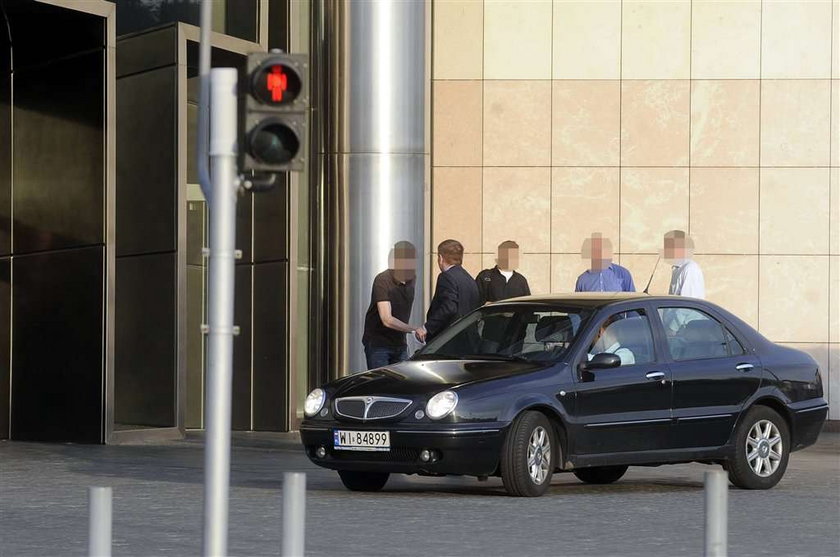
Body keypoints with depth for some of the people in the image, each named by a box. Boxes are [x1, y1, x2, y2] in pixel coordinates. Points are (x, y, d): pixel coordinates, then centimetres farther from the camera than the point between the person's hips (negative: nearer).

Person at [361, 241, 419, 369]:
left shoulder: (411, 279, 3)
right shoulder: (382, 281, -20)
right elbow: (387, 320, -28)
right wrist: (415, 330, -28)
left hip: (399, 343, 6)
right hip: (378, 344, -6)